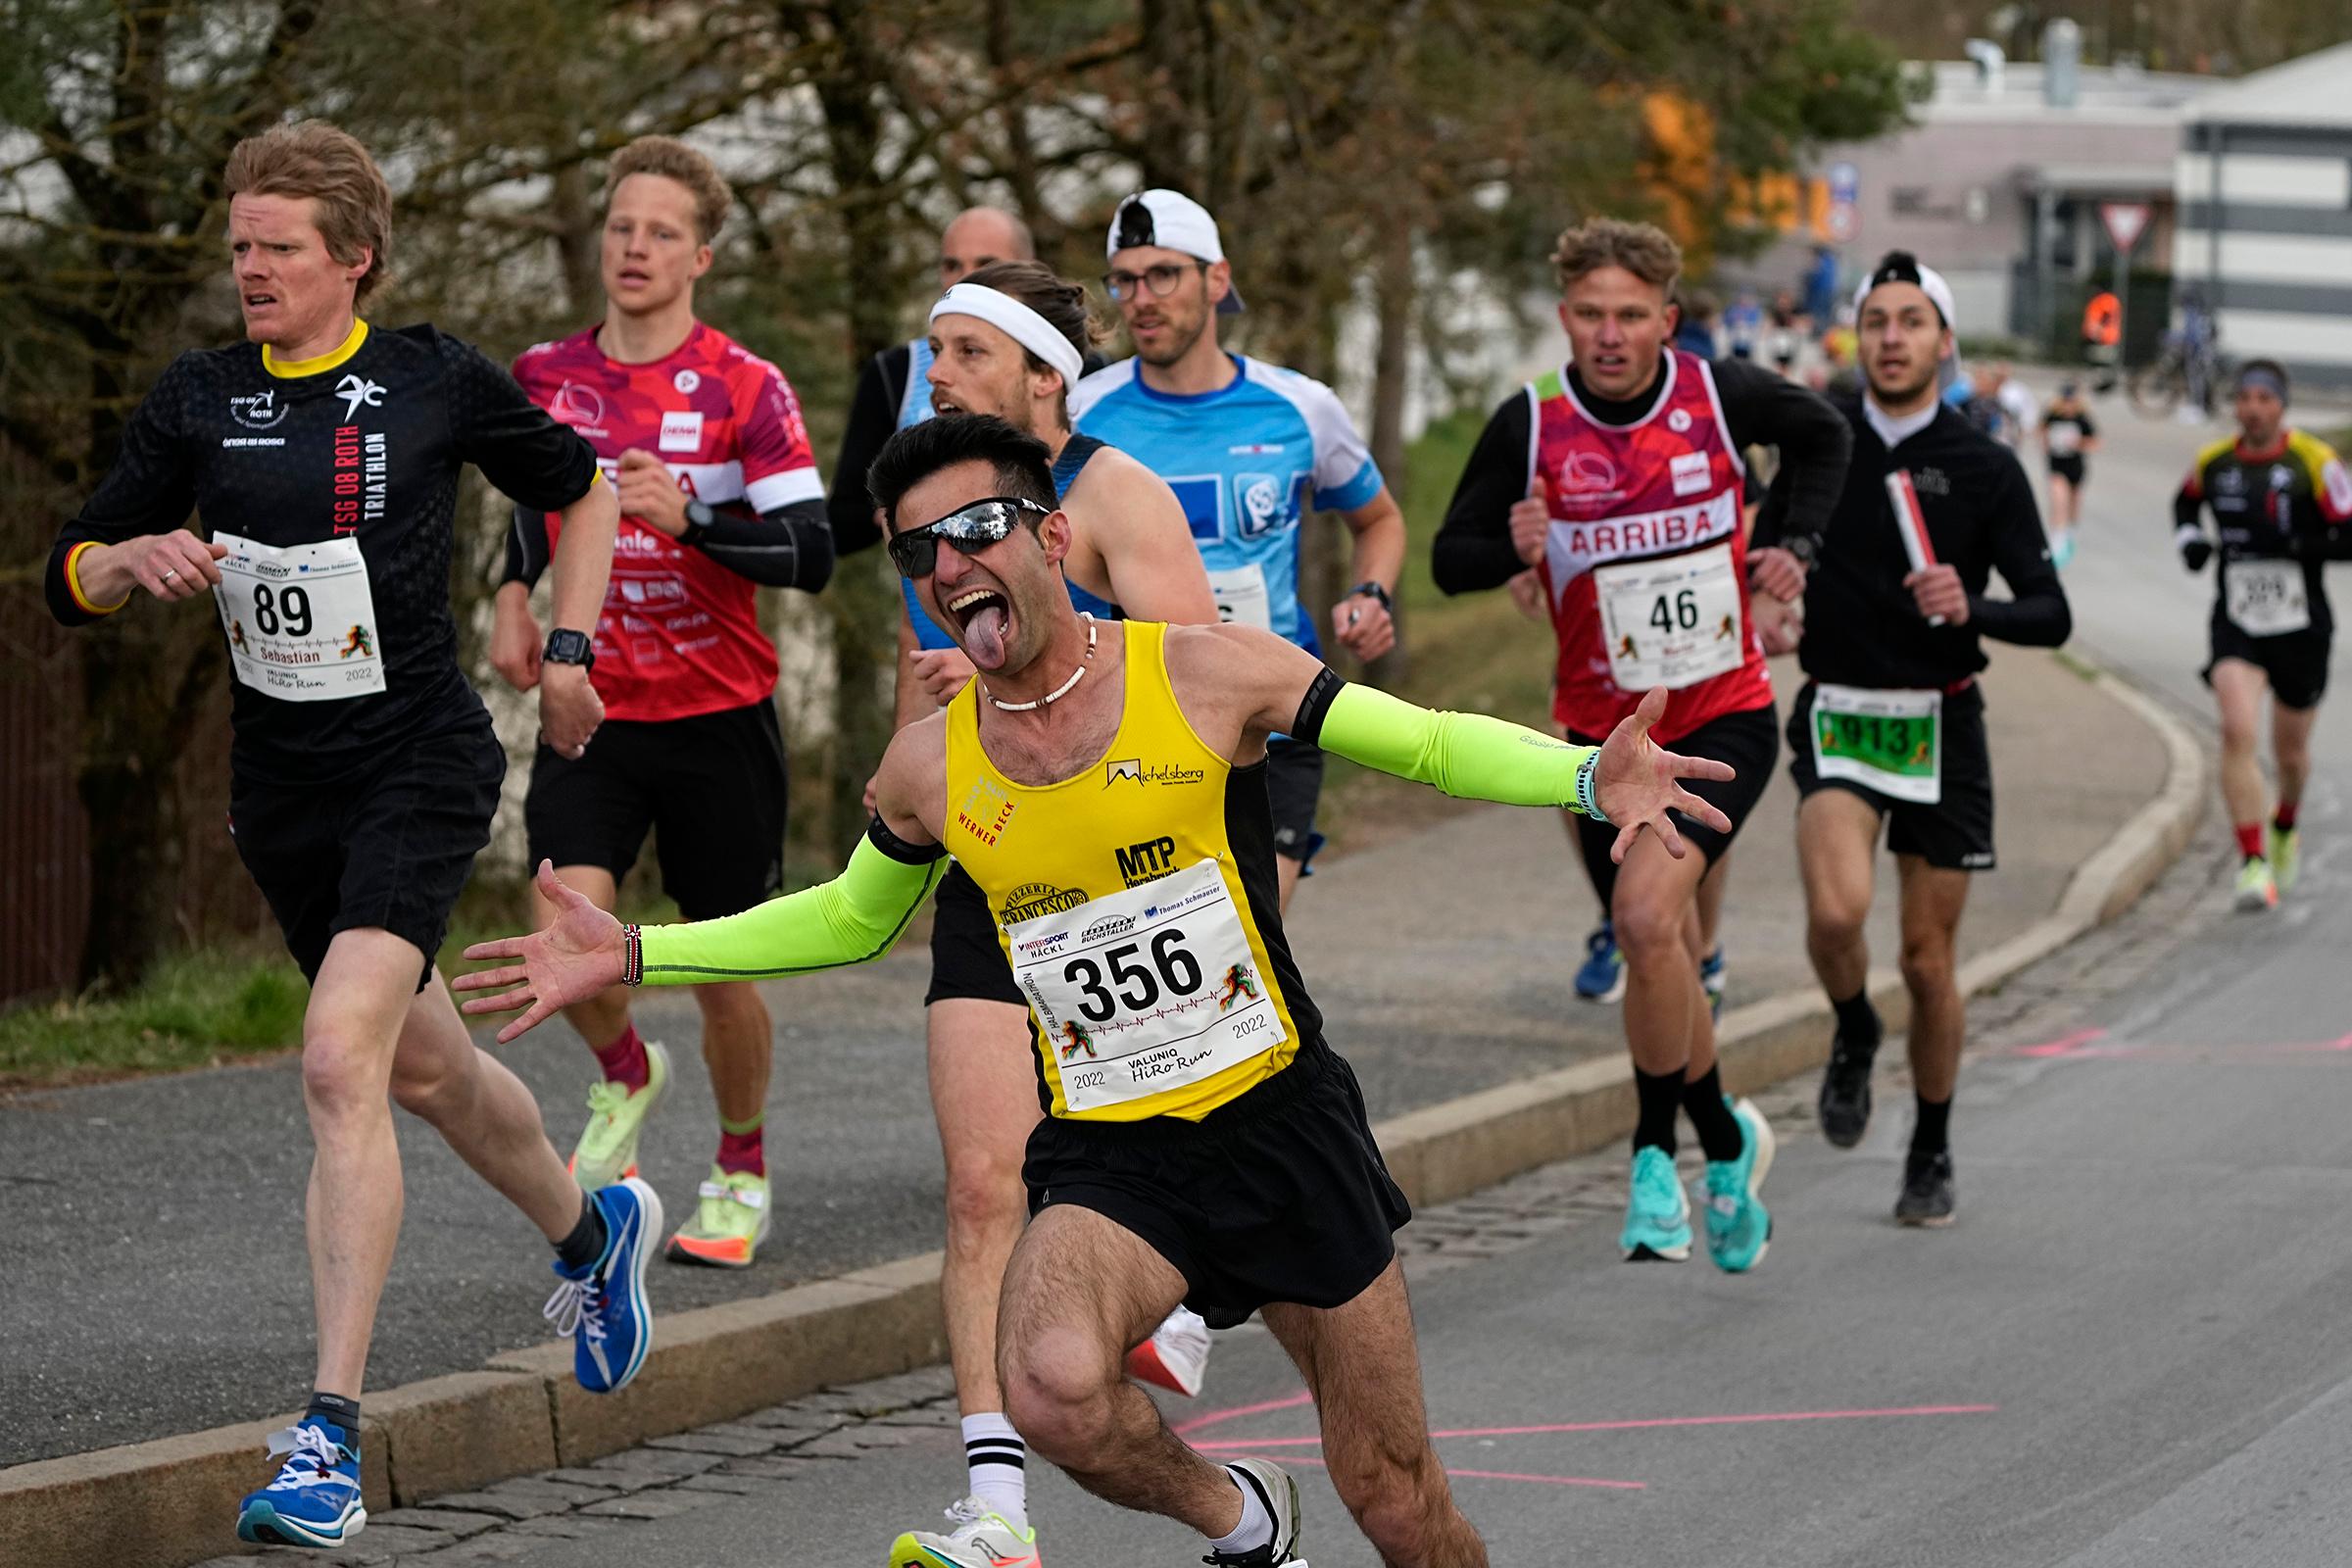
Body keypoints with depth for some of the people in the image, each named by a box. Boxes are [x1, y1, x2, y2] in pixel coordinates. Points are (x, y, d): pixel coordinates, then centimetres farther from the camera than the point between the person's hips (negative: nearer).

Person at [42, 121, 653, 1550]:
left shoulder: (437, 383, -4)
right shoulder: (198, 402, 3)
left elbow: (582, 490, 13)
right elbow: (73, 578, 7)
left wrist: (568, 652, 6)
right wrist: (137, 558, -15)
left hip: (423, 762, -5)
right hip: (283, 788, 5)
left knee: (340, 1059, -22)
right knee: (423, 1068, 18)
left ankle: (333, 1435, -23)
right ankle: (593, 1230, 50)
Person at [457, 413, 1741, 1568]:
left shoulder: (1207, 674, -7)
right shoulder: (927, 770, 1)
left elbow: (1432, 744, -3)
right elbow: (849, 919, 21)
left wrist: (1588, 779, -22)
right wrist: (634, 956, 14)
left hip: (1282, 1122, -1)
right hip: (1104, 1155, 1)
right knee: (1051, 1388, -31)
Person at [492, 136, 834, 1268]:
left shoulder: (745, 390, -8)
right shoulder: (547, 377, 4)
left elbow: (810, 553, -15)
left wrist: (689, 517, -28)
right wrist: (514, 594, 9)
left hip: (718, 717, -2)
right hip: (592, 708, 2)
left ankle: (742, 1174, 27)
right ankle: (625, 1078, 14)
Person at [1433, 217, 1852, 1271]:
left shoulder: (1720, 395, -8)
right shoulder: (1529, 426, -9)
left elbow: (1821, 435, 14)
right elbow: (1450, 557, -3)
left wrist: (1795, 543, 2)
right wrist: (1512, 546, -23)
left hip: (1723, 718, -2)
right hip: (1603, 731, 2)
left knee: (1646, 916, -22)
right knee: (1664, 960, 8)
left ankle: (1657, 1152, -7)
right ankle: (1726, 1143, 32)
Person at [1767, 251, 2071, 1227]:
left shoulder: (1985, 468, -4)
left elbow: (2051, 615, -7)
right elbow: (1768, 551, 19)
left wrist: (1971, 608, -23)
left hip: (1940, 725, 0)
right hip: (1836, 716, 0)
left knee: (1927, 962, 4)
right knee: (1836, 911, -25)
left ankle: (1932, 1153, 24)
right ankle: (1852, 1034, 8)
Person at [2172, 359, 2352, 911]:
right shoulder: (2213, 462, 1)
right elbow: (2186, 503, 24)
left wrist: (2291, 544, -26)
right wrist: (2188, 538, 3)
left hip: (2301, 627, -1)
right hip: (2236, 624, 1)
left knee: (2290, 752, 14)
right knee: (2237, 731, -22)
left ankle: (2285, 829, 47)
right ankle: (2253, 862, -19)